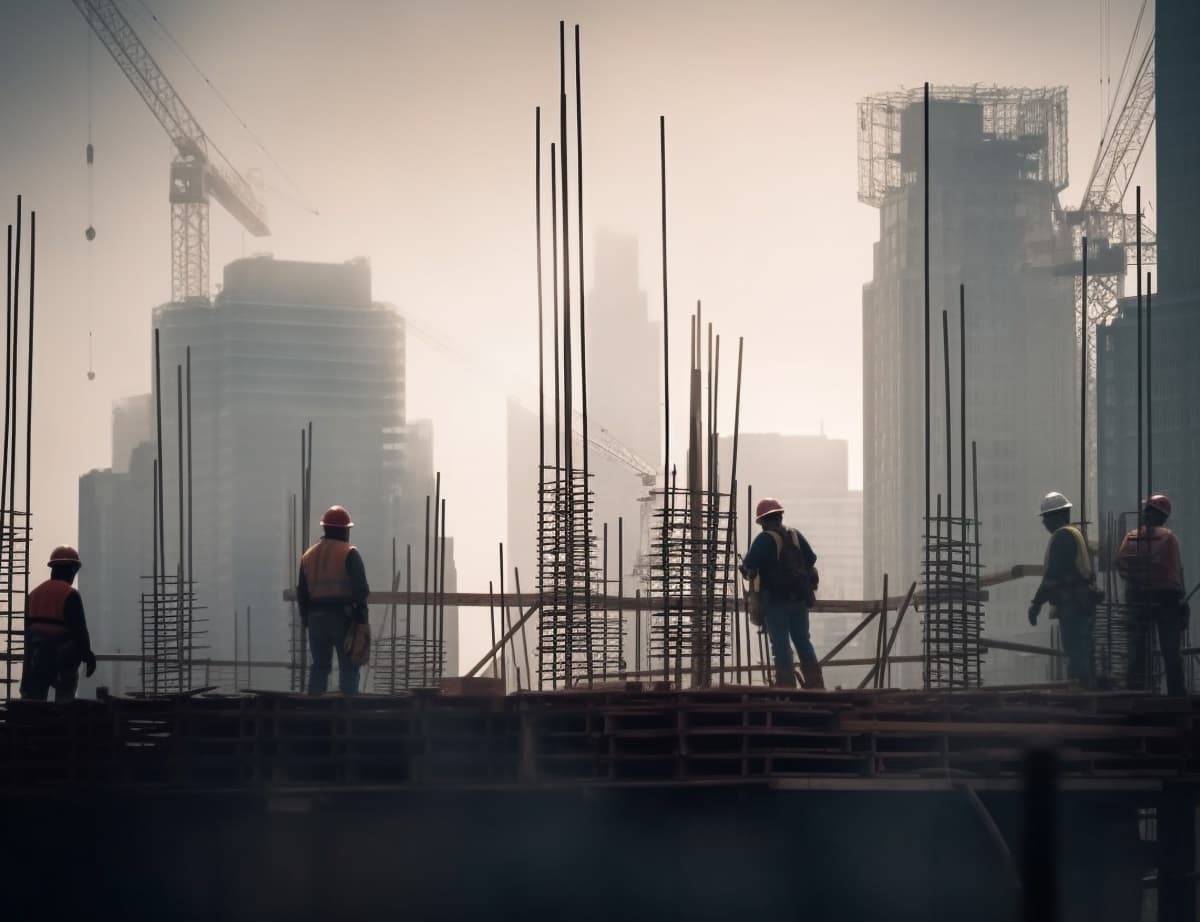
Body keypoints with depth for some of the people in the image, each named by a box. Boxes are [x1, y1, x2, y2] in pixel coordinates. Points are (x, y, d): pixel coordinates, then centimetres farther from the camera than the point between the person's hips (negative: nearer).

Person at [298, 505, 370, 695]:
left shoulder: (309, 555, 14)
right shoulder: (349, 554, -6)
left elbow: (301, 593, 15)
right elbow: (360, 589, -12)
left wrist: (306, 619, 20)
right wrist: (361, 618, -9)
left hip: (317, 618, 5)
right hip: (343, 617, -5)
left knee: (319, 667, 10)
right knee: (348, 667, -2)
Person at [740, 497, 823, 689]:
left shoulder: (765, 539, -9)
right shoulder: (795, 536, 6)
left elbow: (748, 568, -14)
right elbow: (811, 561, 6)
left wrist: (750, 573, 8)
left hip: (775, 601, -5)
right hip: (799, 599, 5)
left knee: (781, 645, -1)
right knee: (803, 642, 13)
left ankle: (786, 685, -5)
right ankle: (815, 684, 10)